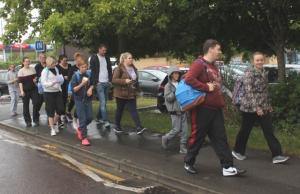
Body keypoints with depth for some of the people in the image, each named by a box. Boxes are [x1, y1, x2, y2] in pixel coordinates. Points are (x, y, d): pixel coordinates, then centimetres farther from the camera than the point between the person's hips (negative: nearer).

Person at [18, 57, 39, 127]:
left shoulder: (32, 69, 7)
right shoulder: (21, 71, -5)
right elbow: (20, 82, -9)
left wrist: (35, 79, -2)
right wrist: (21, 91, -18)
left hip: (33, 89, 3)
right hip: (25, 90, -3)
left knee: (35, 104, -6)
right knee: (26, 106, 3)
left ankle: (36, 120, 3)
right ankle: (28, 121, 12)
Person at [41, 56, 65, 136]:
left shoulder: (56, 69, 9)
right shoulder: (45, 71, -8)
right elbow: (43, 83, -14)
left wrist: (60, 80, -2)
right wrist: (53, 82, -26)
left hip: (58, 91, 5)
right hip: (49, 93, -5)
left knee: (60, 109, 2)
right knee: (51, 111, 0)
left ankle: (54, 123, 27)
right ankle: (52, 129, 10)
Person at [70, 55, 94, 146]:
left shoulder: (88, 74, 2)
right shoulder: (75, 76, -10)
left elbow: (92, 84, 14)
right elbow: (73, 89, -12)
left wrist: (90, 88, -7)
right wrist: (81, 84, -25)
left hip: (88, 99, 5)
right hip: (79, 100, -4)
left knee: (90, 117, 6)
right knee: (83, 119, -4)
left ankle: (80, 129, 33)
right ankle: (84, 138, 5)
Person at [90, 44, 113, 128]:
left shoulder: (107, 58, 14)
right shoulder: (94, 58, -2)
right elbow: (92, 71, -5)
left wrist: (110, 80, 8)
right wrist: (95, 82, -11)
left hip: (107, 83, 6)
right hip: (99, 83, -6)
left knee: (104, 102, 10)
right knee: (103, 102, -12)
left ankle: (99, 117, 24)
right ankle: (105, 121, -15)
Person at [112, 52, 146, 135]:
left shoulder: (133, 68, 10)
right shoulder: (119, 68, -11)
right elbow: (114, 80, -17)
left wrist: (137, 89, 18)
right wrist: (124, 81, -28)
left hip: (131, 94, 5)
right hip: (121, 94, -5)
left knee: (133, 110, -2)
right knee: (119, 110, 8)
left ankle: (139, 128, -9)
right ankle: (117, 127, 22)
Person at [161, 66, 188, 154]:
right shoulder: (168, 86, -2)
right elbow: (168, 98, -13)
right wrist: (175, 92, -21)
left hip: (183, 110, 5)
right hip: (175, 111, -5)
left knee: (185, 130, 2)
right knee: (176, 129, -3)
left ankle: (183, 147, 10)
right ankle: (165, 138, 23)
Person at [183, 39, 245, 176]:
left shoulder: (214, 66, 18)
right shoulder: (199, 64, -11)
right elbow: (189, 79, -26)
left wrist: (221, 102, 17)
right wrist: (206, 87, -22)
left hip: (216, 108, 8)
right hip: (203, 108, -8)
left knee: (220, 138, 5)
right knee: (198, 137, 4)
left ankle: (227, 167, 6)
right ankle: (188, 163, 22)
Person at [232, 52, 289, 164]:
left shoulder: (263, 73, 10)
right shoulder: (249, 73, -13)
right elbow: (249, 92, -20)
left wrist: (268, 104, 17)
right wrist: (256, 107, -24)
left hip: (263, 107, 7)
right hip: (250, 107, -7)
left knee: (269, 131, 0)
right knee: (245, 130, 7)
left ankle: (277, 155, 1)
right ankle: (237, 151, 26)